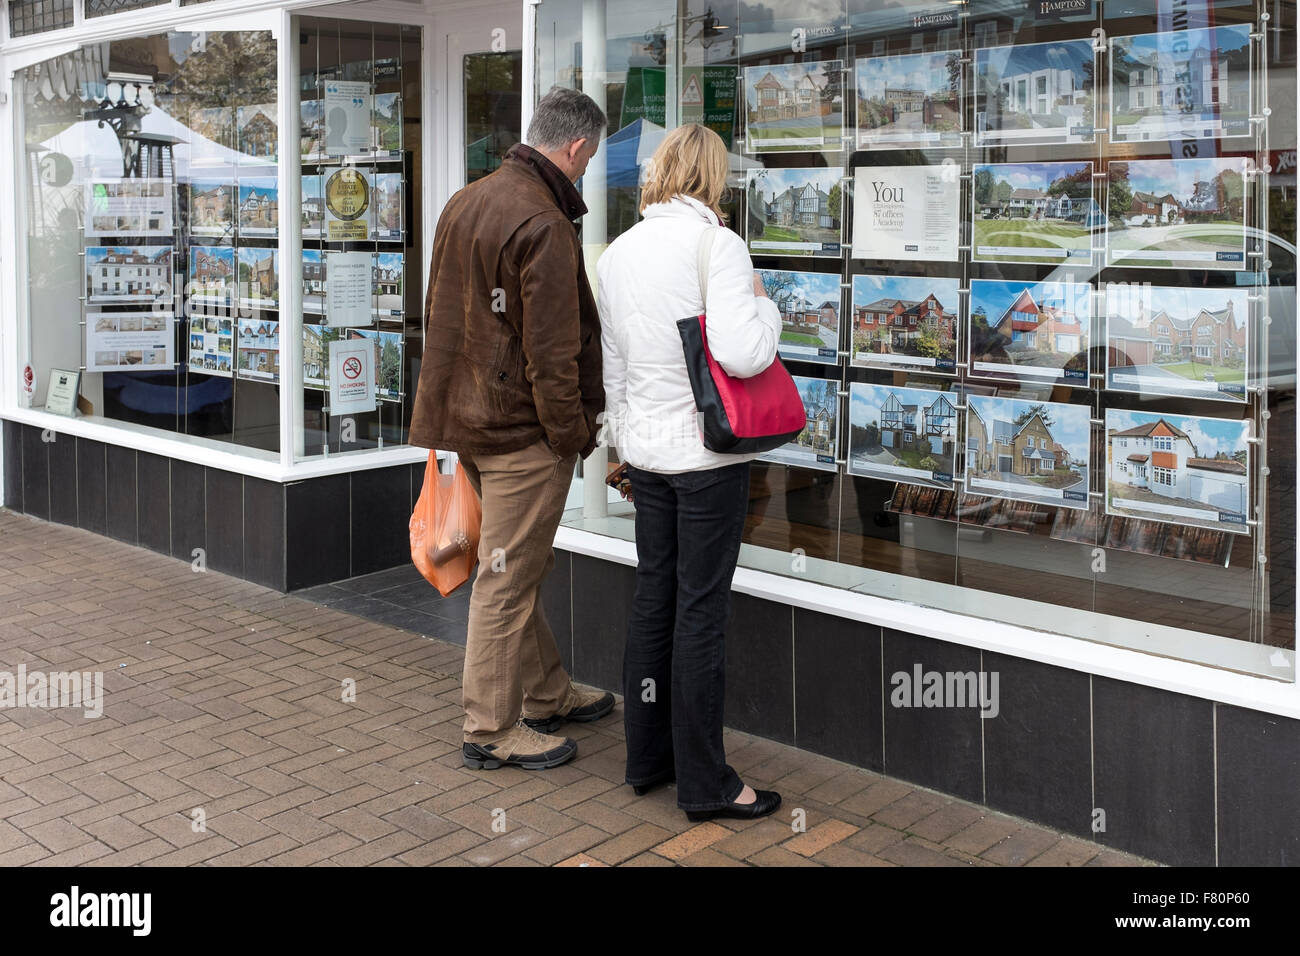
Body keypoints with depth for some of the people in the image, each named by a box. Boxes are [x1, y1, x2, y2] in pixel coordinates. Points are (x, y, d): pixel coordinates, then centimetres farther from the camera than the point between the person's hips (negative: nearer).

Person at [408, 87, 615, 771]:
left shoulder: (464, 203, 11)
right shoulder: (544, 226, -20)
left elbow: (440, 317, 17)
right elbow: (551, 353, -22)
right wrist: (573, 434, -11)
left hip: (469, 417, 10)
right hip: (523, 431, -10)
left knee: (519, 567, 20)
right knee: (508, 579, 0)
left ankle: (547, 695, 34)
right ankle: (491, 729, 11)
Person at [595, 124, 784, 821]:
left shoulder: (616, 253, 8)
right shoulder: (717, 245, -13)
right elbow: (743, 354, -24)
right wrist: (763, 304, -4)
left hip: (646, 449, 7)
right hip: (708, 451, -6)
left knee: (653, 595, 15)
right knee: (701, 607, 0)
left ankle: (647, 755, 26)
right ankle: (703, 782, 9)